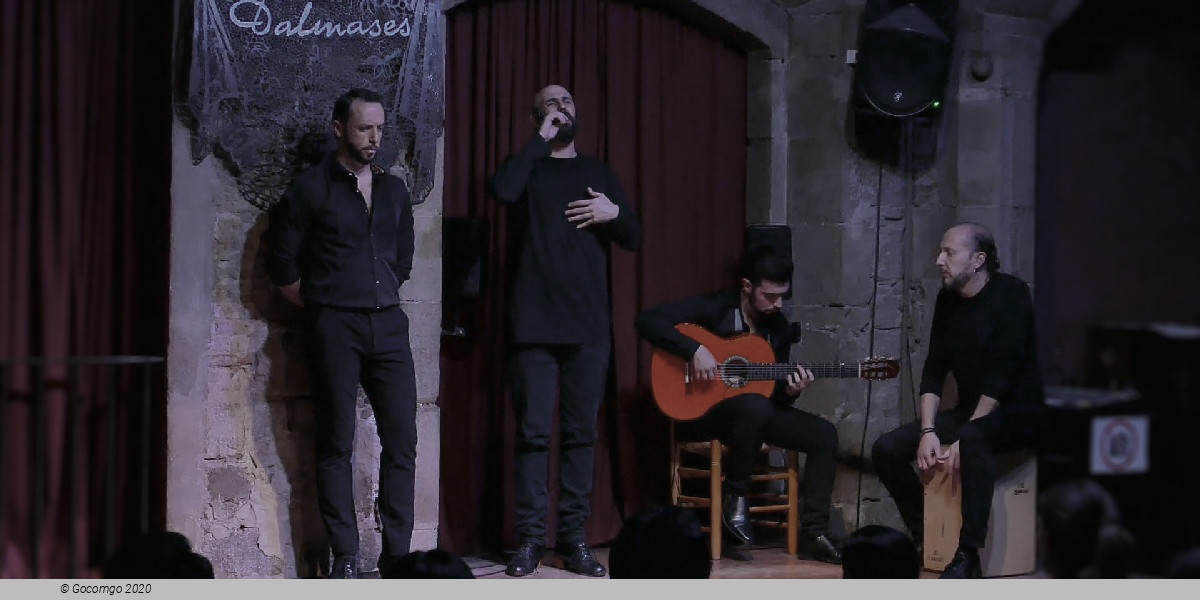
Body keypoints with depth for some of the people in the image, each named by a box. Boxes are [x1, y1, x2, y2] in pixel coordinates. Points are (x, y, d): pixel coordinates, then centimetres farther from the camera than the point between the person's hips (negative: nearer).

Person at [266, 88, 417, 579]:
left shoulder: (394, 191, 14)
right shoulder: (310, 189, -1)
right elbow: (282, 266, 0)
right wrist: (322, 307, 2)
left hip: (388, 324, 5)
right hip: (334, 329, -5)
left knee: (401, 441, 0)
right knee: (336, 444, -2)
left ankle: (397, 556, 6)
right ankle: (345, 560, 1)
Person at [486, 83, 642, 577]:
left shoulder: (598, 173, 17)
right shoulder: (527, 168, 8)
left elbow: (634, 240, 15)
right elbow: (501, 190, -17)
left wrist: (614, 213, -5)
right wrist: (541, 139, -12)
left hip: (588, 327, 3)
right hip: (534, 325, -3)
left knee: (581, 433, 3)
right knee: (533, 433, -5)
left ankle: (573, 538, 7)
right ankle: (530, 538, -1)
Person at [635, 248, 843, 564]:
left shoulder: (779, 327, 7)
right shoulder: (714, 308, -11)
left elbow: (774, 396, 11)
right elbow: (647, 320, -21)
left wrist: (789, 391, -13)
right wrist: (694, 349, -30)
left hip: (756, 410, 7)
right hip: (701, 410, -7)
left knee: (824, 434, -10)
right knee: (756, 406, -39)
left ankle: (814, 532, -9)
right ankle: (735, 494, -17)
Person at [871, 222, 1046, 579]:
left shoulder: (1010, 295, -15)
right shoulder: (948, 300, 6)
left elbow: (1001, 377, -21)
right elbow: (933, 372, 5)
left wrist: (961, 440, -23)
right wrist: (928, 432, -10)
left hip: (1018, 414, -7)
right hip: (969, 413, 7)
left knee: (972, 439, -39)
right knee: (886, 449, -8)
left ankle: (967, 556, -36)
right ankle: (924, 536, 9)